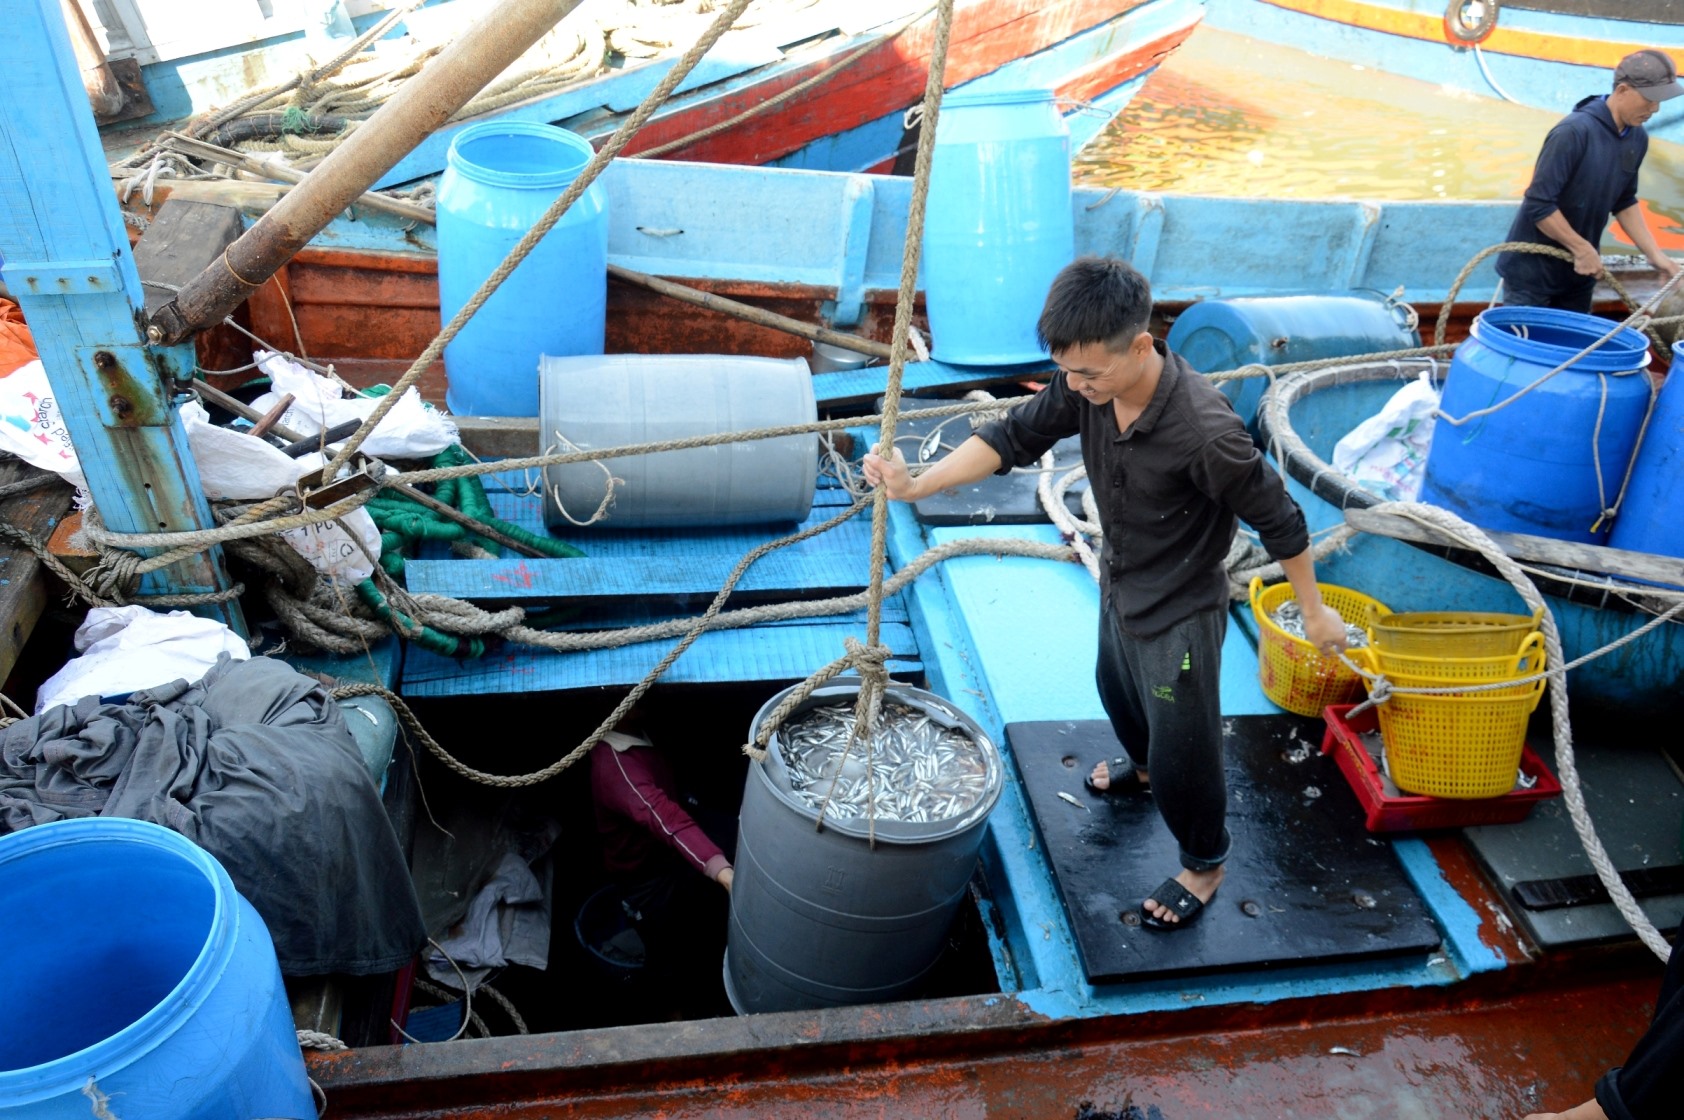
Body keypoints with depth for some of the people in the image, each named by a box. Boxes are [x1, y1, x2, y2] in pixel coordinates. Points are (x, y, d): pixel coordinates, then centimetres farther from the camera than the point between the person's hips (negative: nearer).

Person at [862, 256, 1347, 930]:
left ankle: (1204, 867, 39)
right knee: (1118, 693, 34)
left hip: (1180, 614, -7)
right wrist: (918, 485, -25)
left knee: (1183, 754, 10)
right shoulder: (1088, 386, -19)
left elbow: (1278, 521, -24)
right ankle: (1143, 766, 67)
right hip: (1119, 589, 8)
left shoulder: (1204, 431, -37)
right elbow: (1014, 438, -11)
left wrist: (1315, 612, -10)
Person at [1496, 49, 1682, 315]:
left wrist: (1655, 254, 7)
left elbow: (1624, 202, 14)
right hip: (1533, 271, -7)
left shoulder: (1637, 139, 2)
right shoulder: (1574, 132, -22)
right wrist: (1582, 248, -18)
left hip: (1578, 272, 7)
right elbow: (1538, 204, -24)